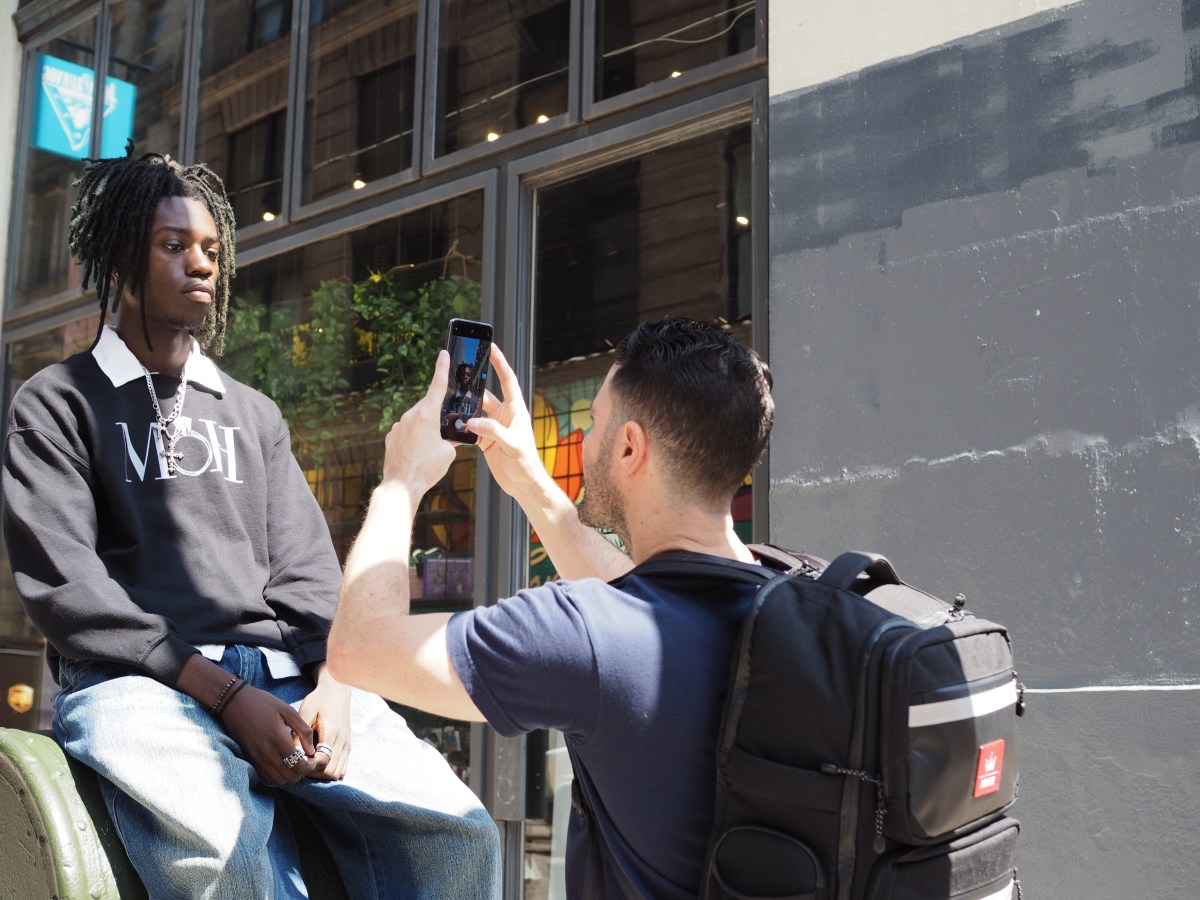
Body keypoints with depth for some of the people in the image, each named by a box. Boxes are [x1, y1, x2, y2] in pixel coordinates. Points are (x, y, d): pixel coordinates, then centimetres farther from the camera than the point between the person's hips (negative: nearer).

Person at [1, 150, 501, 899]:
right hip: (137, 678, -4)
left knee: (458, 834, -21)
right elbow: (63, 585, -4)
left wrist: (331, 683, -8)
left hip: (286, 674, 4)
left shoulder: (255, 414, 24)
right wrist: (224, 693, -15)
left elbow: (305, 571, 15)